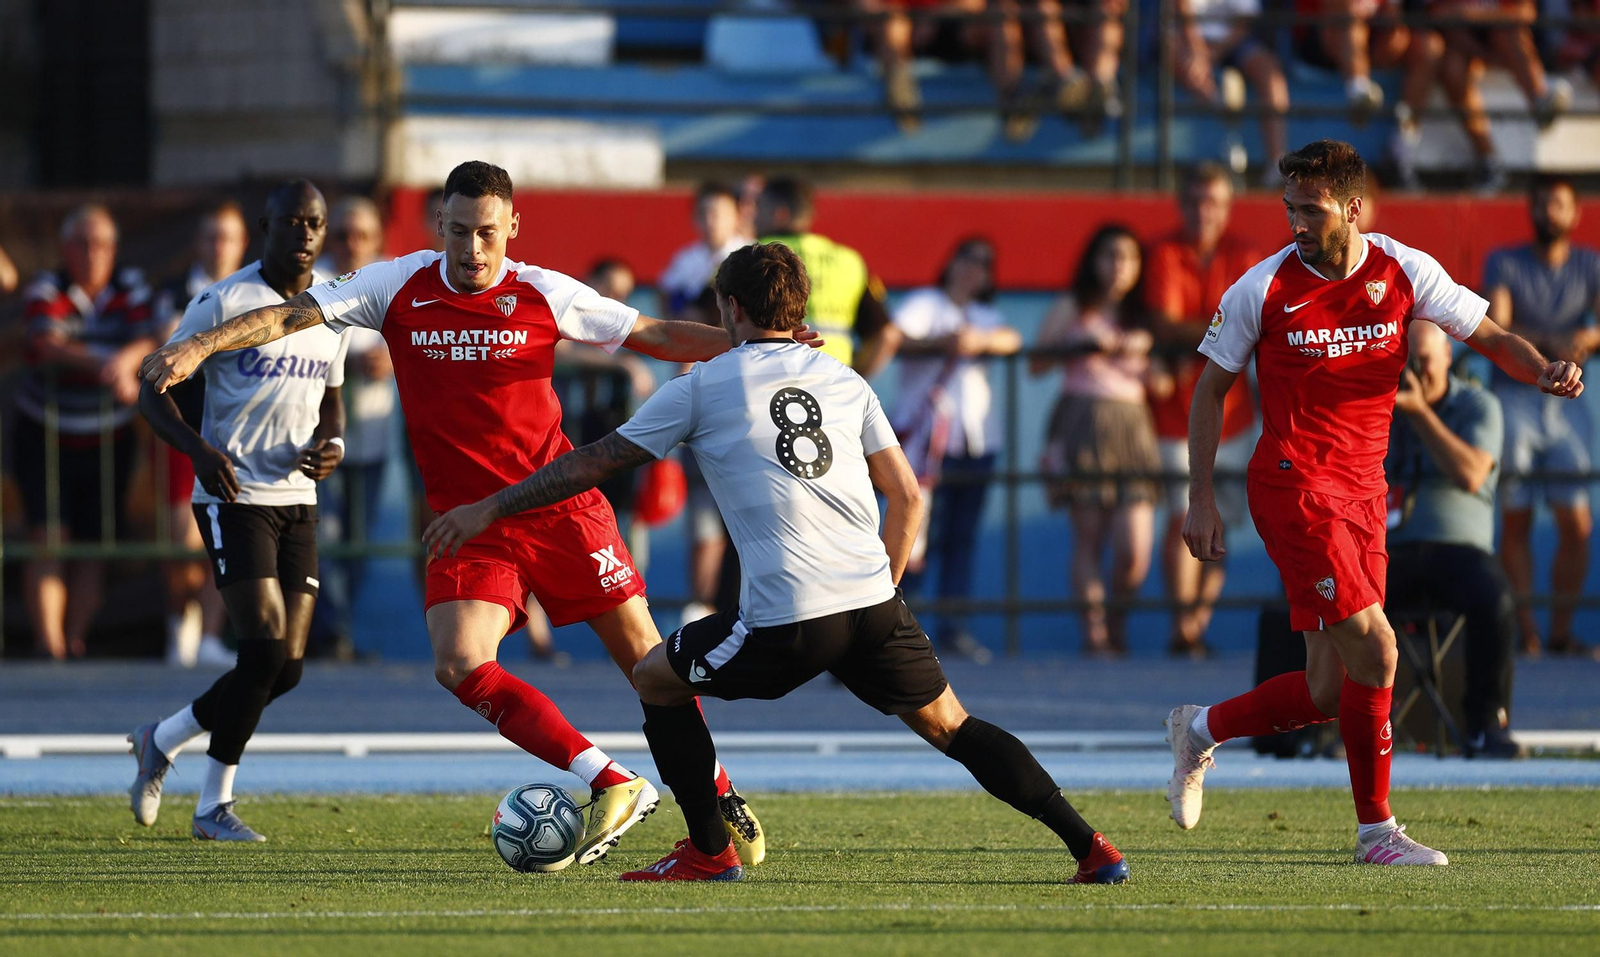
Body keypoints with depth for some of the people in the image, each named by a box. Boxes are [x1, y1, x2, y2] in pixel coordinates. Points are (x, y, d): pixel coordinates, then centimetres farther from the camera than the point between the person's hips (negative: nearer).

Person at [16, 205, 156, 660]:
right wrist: (103, 369, -47)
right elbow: (50, 345, -29)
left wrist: (125, 361, -40)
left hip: (110, 442, 3)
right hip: (45, 436, -3)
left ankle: (76, 640, 14)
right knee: (48, 538, -15)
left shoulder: (130, 287, -1)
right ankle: (48, 644, -20)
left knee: (94, 545, 3)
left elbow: (145, 341, -16)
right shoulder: (45, 292, -11)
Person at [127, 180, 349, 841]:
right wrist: (199, 448, -24)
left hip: (297, 499, 6)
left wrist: (332, 444, -1)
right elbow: (154, 390, -6)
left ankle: (162, 740, 23)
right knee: (266, 646, -16)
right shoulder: (226, 302, -9)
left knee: (286, 668, 1)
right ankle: (215, 806, 1)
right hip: (234, 496, -6)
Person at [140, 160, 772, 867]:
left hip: (558, 506, -1)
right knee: (459, 665, -20)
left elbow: (653, 335, 2)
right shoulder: (398, 287, -3)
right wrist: (200, 345, -20)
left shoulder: (544, 296, -5)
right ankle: (613, 787, -15)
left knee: (640, 652, 2)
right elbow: (289, 317, -6)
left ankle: (720, 800, 22)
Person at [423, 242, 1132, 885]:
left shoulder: (702, 386, 8)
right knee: (951, 727, 16)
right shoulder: (845, 381, 18)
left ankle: (709, 854, 17)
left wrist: (488, 509, 19)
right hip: (874, 602, 4)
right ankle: (1089, 848, 6)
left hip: (787, 620, -4)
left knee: (655, 679, 18)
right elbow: (907, 497, 17)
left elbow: (592, 465, 11)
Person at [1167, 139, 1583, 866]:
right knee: (1374, 649, -17)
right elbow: (1211, 388, 4)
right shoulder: (1263, 289, -7)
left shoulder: (1405, 273, 1)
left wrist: (1545, 371, -16)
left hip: (1362, 491, 5)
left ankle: (1199, 730, 30)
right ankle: (1377, 830, -5)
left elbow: (1492, 338, 6)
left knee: (1332, 692, 4)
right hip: (1293, 485, -5)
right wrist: (1200, 499, 1)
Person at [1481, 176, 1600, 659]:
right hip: (1514, 397, -2)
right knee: (1515, 520, -6)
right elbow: (1496, 329, -11)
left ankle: (1561, 630, 5)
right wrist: (1552, 344, -26)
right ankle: (1525, 632, -2)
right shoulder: (1504, 263, 3)